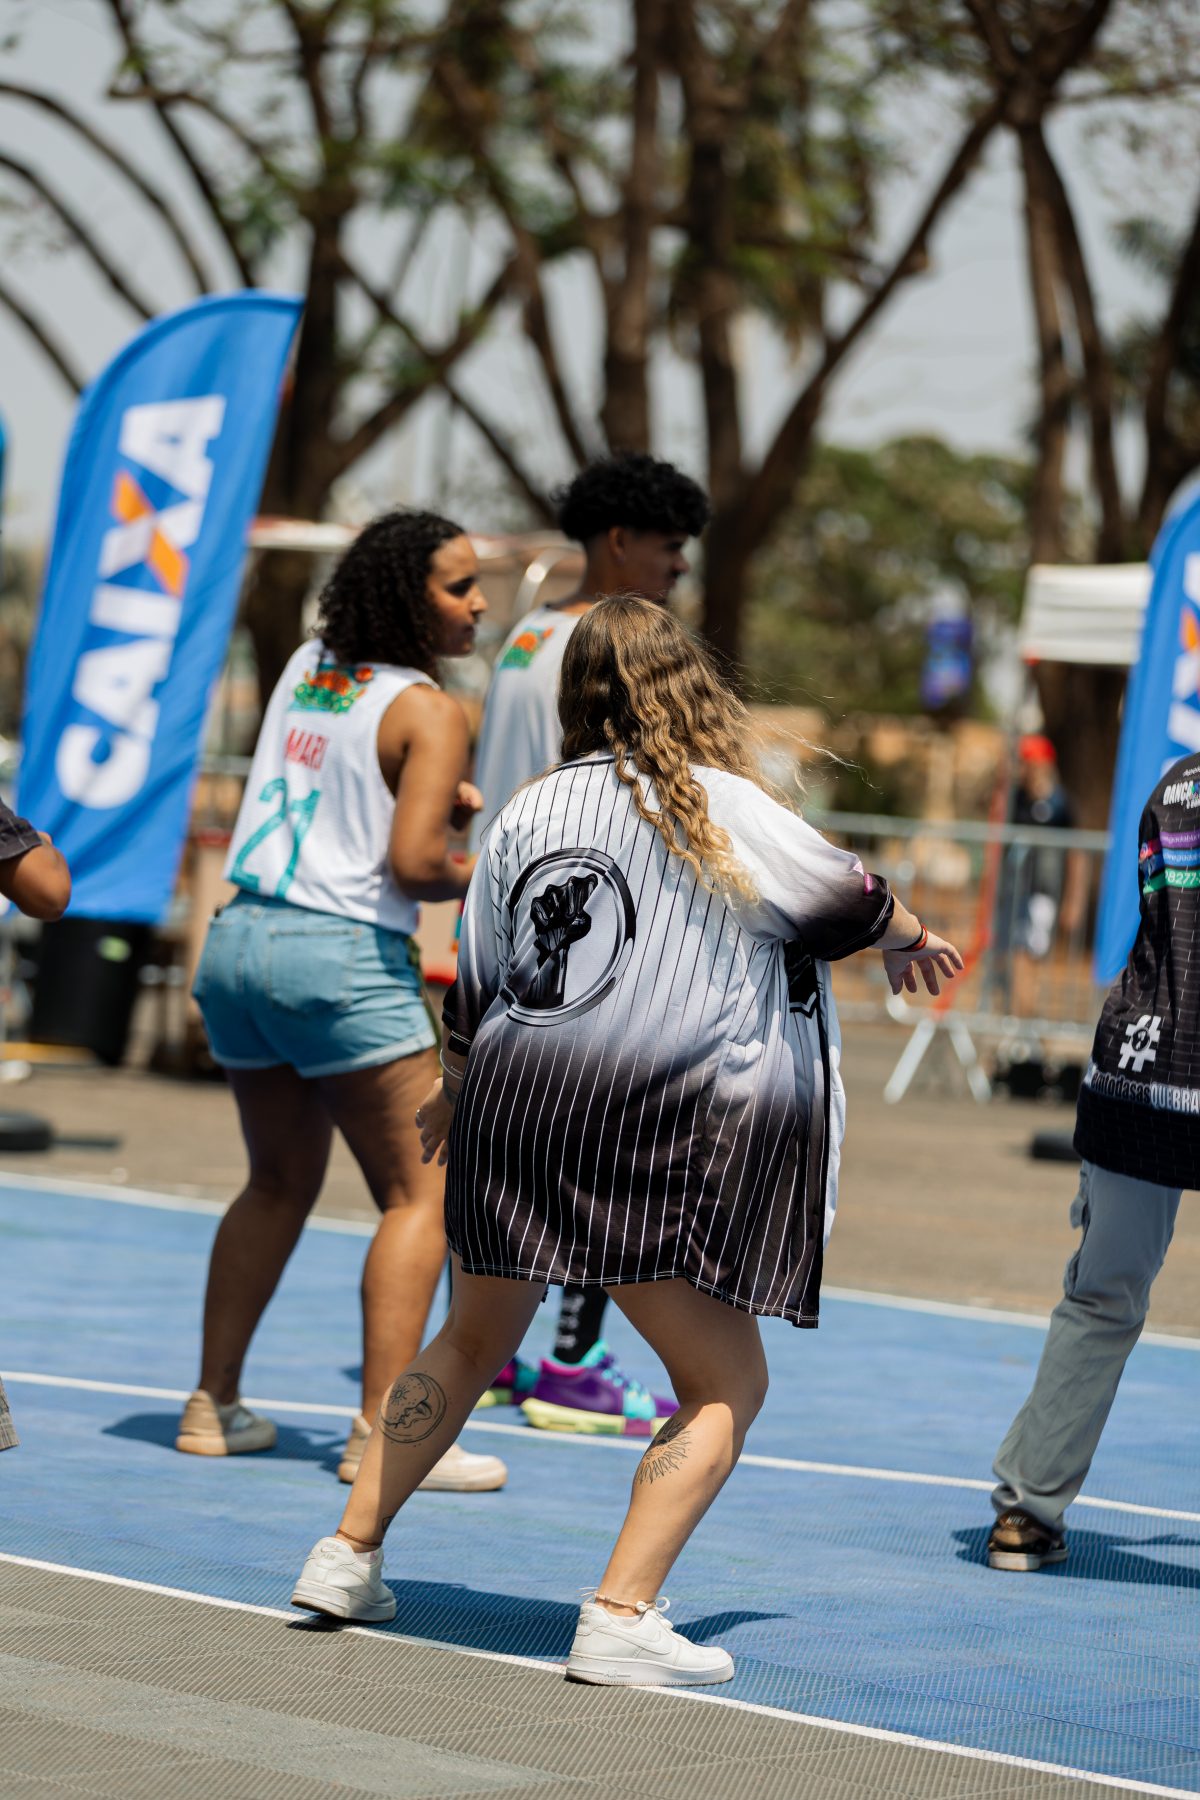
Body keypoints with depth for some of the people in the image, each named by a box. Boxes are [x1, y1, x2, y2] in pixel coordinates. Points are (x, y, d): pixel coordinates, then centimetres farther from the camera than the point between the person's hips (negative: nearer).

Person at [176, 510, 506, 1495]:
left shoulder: (307, 667, 13)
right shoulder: (428, 710, -9)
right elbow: (416, 861, -19)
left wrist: (473, 802, 21)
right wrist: (484, 883, 1)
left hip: (239, 940, 8)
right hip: (342, 957, -8)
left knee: (281, 1183, 21)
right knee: (420, 1194, -2)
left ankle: (214, 1404, 20)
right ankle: (382, 1431, -11)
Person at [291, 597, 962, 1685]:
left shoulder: (527, 813, 10)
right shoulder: (719, 806, -5)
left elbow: (474, 991, 15)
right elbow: (848, 902, 3)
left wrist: (458, 1089, 34)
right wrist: (911, 938, 26)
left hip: (514, 1111, 5)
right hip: (663, 1137, -5)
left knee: (472, 1346, 25)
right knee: (726, 1385, 4)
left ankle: (349, 1555, 27)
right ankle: (621, 1617, -7)